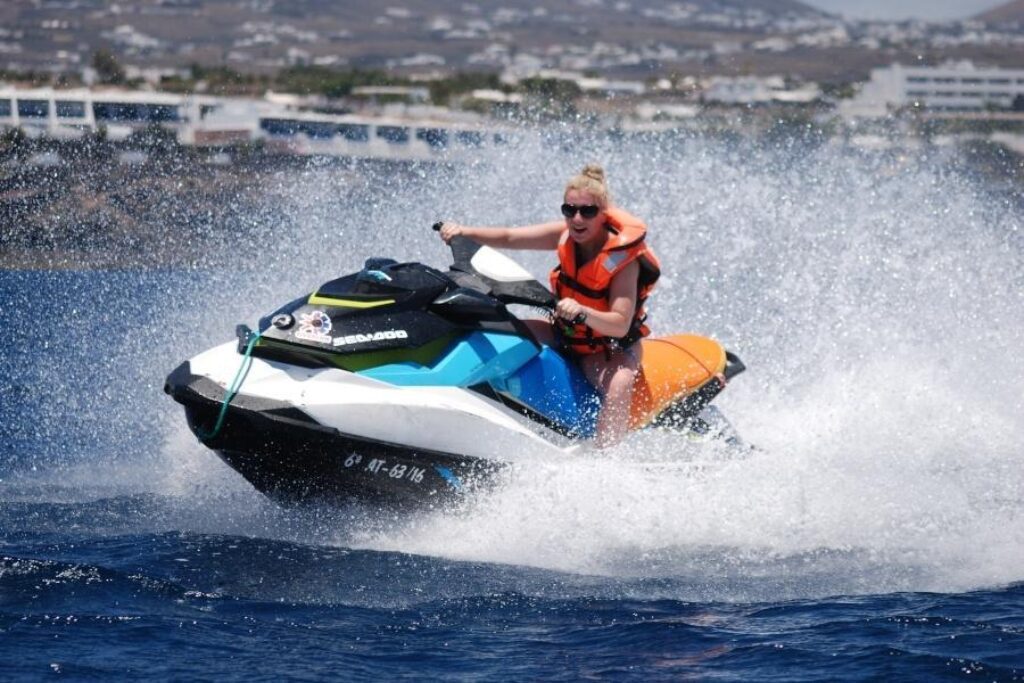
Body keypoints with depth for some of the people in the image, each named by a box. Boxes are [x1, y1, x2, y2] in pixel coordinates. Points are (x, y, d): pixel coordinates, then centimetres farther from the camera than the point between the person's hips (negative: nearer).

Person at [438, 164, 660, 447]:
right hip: (564, 335, 7)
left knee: (618, 388, -38)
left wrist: (582, 313, -50)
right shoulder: (566, 235, -8)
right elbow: (510, 237, -8)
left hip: (609, 348, -7)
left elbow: (621, 325, -32)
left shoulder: (623, 257, -25)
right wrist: (463, 231, -24)